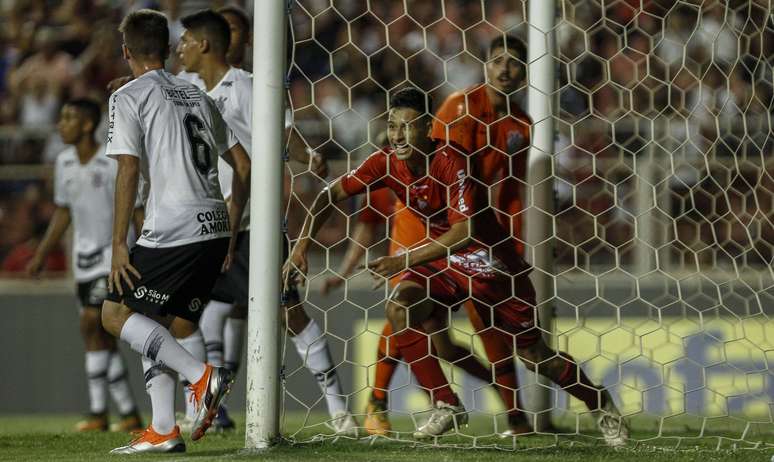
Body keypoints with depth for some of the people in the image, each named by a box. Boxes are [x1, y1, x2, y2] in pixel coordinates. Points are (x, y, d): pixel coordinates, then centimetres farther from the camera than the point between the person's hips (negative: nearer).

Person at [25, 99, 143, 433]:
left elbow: (137, 211, -9)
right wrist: (41, 254, 16)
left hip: (113, 253, -7)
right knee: (102, 338, 5)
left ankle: (98, 411, -12)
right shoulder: (64, 163, 7)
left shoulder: (115, 163, -13)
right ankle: (129, 414, 10)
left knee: (91, 326, -15)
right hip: (83, 256, 7)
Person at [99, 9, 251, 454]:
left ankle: (202, 376, -12)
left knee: (116, 314, 2)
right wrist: (230, 234, 25)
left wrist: (119, 245, -9)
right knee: (164, 327, 14)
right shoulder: (197, 96, 20)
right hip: (214, 231, 7)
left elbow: (129, 170, -10)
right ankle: (164, 431, 6)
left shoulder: (129, 97, -1)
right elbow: (243, 165, 20)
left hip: (171, 231, -7)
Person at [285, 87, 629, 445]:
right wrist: (302, 244, -16)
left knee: (535, 353, 2)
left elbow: (464, 232, -32)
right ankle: (446, 407, -12)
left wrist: (406, 260, -36)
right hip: (442, 260, 5)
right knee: (399, 307, -22)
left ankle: (599, 403, 29)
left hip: (489, 263, -5)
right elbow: (332, 194, -4)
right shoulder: (387, 163, -9)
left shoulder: (451, 163, -26)